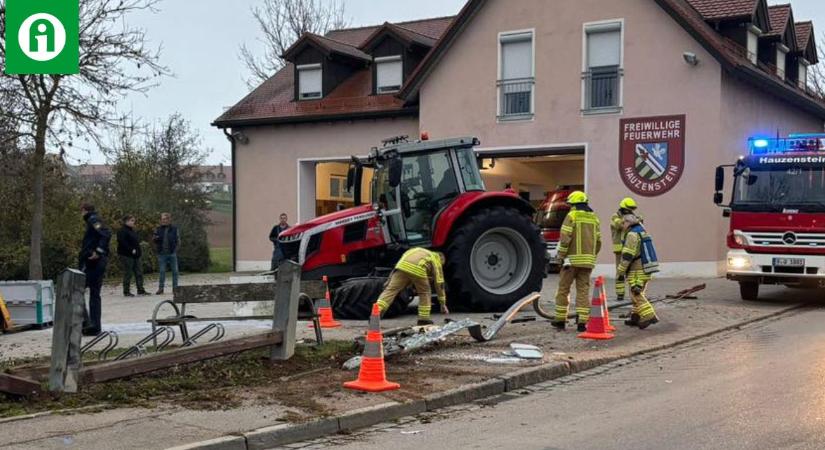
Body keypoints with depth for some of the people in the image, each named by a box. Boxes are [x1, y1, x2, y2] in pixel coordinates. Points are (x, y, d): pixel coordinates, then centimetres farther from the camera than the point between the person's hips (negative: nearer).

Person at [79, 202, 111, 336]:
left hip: (91, 263, -9)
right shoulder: (94, 221, 19)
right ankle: (95, 327, 14)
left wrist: (98, 251, -26)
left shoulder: (92, 220, -8)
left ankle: (85, 321, -13)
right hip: (99, 264, 9)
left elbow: (106, 234, -23)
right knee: (94, 295, 12)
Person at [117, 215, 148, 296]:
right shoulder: (122, 231, -11)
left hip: (135, 255, 9)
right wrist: (131, 250, -23)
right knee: (128, 274, -5)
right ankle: (126, 292, 1)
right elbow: (123, 242, -22)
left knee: (139, 273, 8)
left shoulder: (133, 231, 18)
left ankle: (140, 290, 12)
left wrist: (138, 251, 14)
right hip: (126, 255, -9)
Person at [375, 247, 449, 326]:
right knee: (425, 293, 19)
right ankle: (423, 319, 19)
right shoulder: (436, 261, 29)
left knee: (390, 290, 3)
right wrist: (443, 304, 34)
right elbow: (439, 284, 28)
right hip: (418, 269, -3)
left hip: (402, 265, 3)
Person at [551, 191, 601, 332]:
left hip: (573, 258, -5)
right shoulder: (594, 217, 12)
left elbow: (565, 238, -13)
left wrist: (560, 256, -5)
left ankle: (560, 319, 10)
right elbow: (598, 241, 14)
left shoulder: (572, 216, -6)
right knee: (583, 290, 7)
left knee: (563, 289, 6)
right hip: (588, 261, 5)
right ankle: (582, 321, 1)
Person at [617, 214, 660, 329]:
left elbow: (628, 255, -18)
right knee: (637, 294, 15)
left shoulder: (632, 234, -13)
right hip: (646, 269, 9)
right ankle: (636, 318, 16)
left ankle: (649, 316, -19)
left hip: (637, 271, -9)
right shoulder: (643, 233, 16)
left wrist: (620, 269, -11)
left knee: (636, 295, -9)